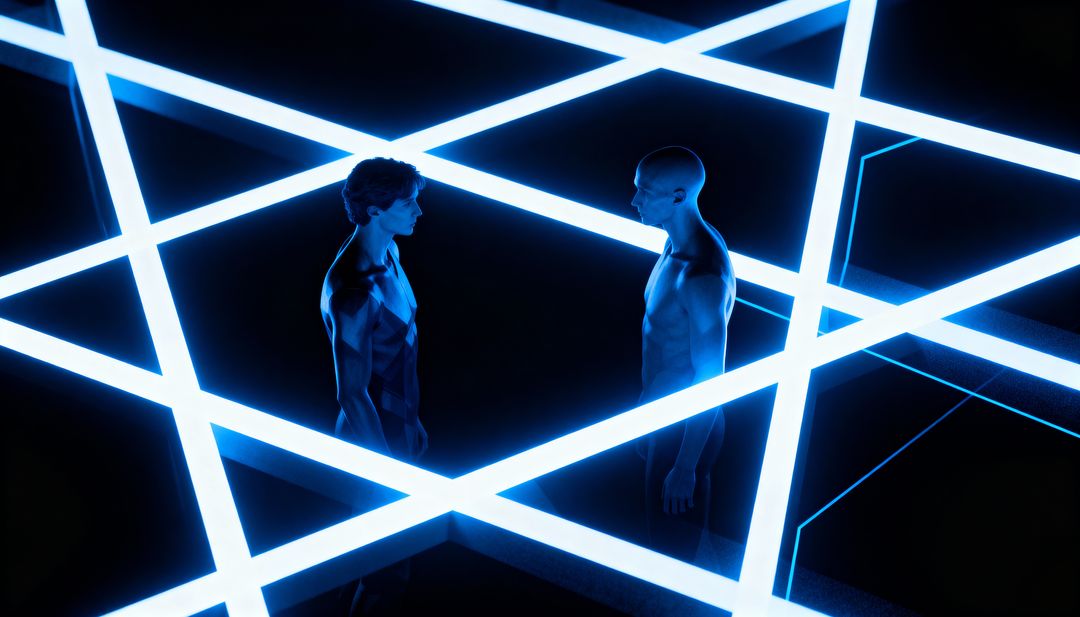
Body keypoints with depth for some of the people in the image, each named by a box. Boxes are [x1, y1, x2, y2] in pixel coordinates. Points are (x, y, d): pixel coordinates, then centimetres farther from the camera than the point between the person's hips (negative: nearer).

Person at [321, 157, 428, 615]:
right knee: (388, 563, 7)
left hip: (396, 429, 8)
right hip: (375, 441, -8)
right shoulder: (355, 292, -29)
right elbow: (353, 394, -25)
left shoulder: (387, 256, -1)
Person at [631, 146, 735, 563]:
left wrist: (686, 466, -21)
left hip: (686, 429, -9)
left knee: (673, 544, 10)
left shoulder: (702, 277, -30)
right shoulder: (679, 245, -1)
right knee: (663, 527, 26)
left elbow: (710, 382, -26)